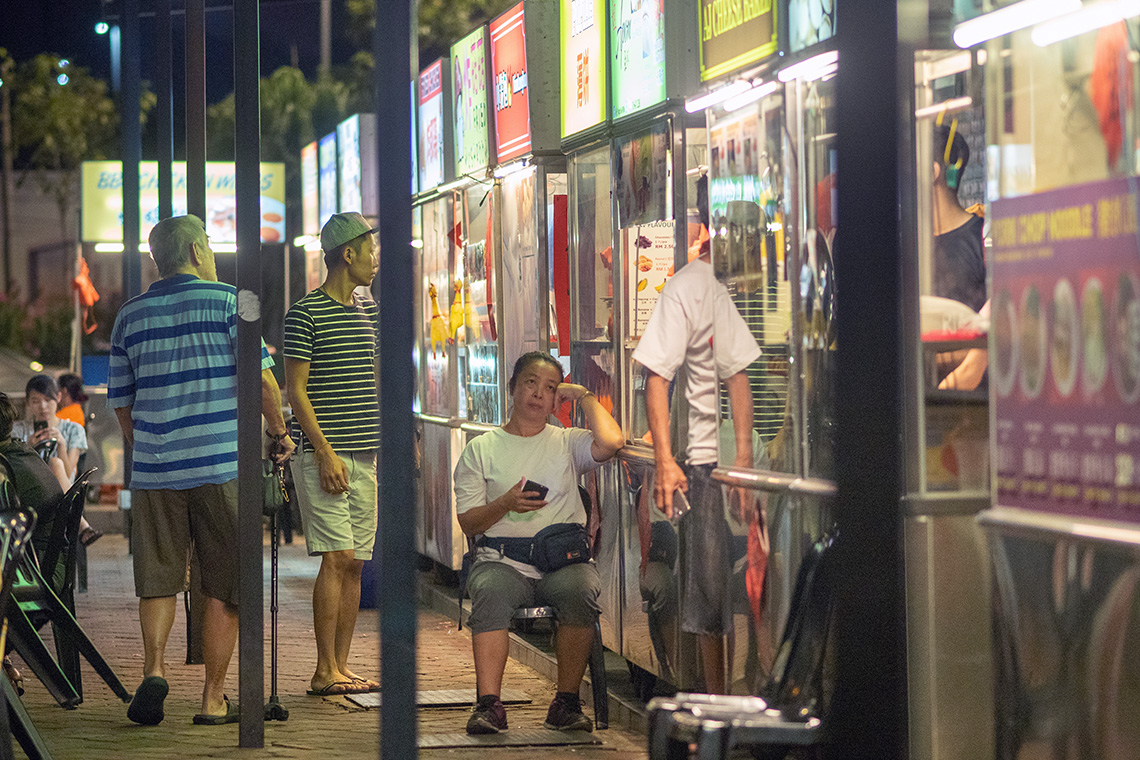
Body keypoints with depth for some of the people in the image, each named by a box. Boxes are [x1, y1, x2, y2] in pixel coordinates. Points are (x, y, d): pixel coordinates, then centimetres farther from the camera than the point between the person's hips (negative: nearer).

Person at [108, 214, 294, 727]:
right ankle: (213, 699, 7)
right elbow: (260, 379, -11)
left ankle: (154, 666, -12)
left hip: (154, 470, 3)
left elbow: (121, 402, 14)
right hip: (222, 465, -3)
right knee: (224, 587, 6)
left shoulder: (130, 315, 10)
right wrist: (279, 434, 4)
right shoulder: (227, 301, -2)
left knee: (158, 580, 11)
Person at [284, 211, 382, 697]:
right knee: (337, 557, -13)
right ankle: (324, 672, -10)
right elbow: (296, 390, -9)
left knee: (354, 563, 6)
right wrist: (326, 452, -17)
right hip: (323, 454, -7)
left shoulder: (369, 311, 16)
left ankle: (342, 666, 10)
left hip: (364, 456, 7)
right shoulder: (305, 314, -6)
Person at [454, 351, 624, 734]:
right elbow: (468, 523, 9)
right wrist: (505, 504, -10)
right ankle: (488, 704, -35)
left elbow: (611, 442, -9)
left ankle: (566, 703, -24)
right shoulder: (481, 450, 14)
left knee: (580, 589, -33)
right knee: (491, 591, -35)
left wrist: (584, 396, 4)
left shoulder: (567, 443, 15)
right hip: (502, 560, 0)